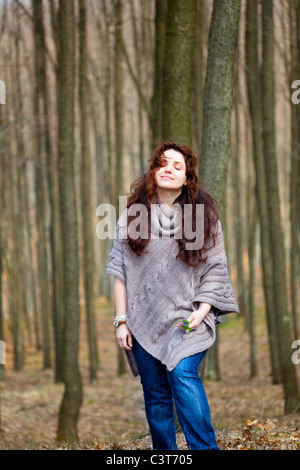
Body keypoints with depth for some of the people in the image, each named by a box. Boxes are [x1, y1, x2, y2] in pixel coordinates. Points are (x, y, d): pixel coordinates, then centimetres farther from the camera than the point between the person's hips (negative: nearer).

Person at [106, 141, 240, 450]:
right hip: (144, 320, 2)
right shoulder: (133, 214, 5)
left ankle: (204, 448, -25)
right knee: (156, 395, 4)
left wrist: (200, 313, -8)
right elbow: (119, 270, 6)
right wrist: (121, 320, 1)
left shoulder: (204, 216, 3)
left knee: (182, 374, -24)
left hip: (186, 317, -2)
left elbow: (214, 271, 4)